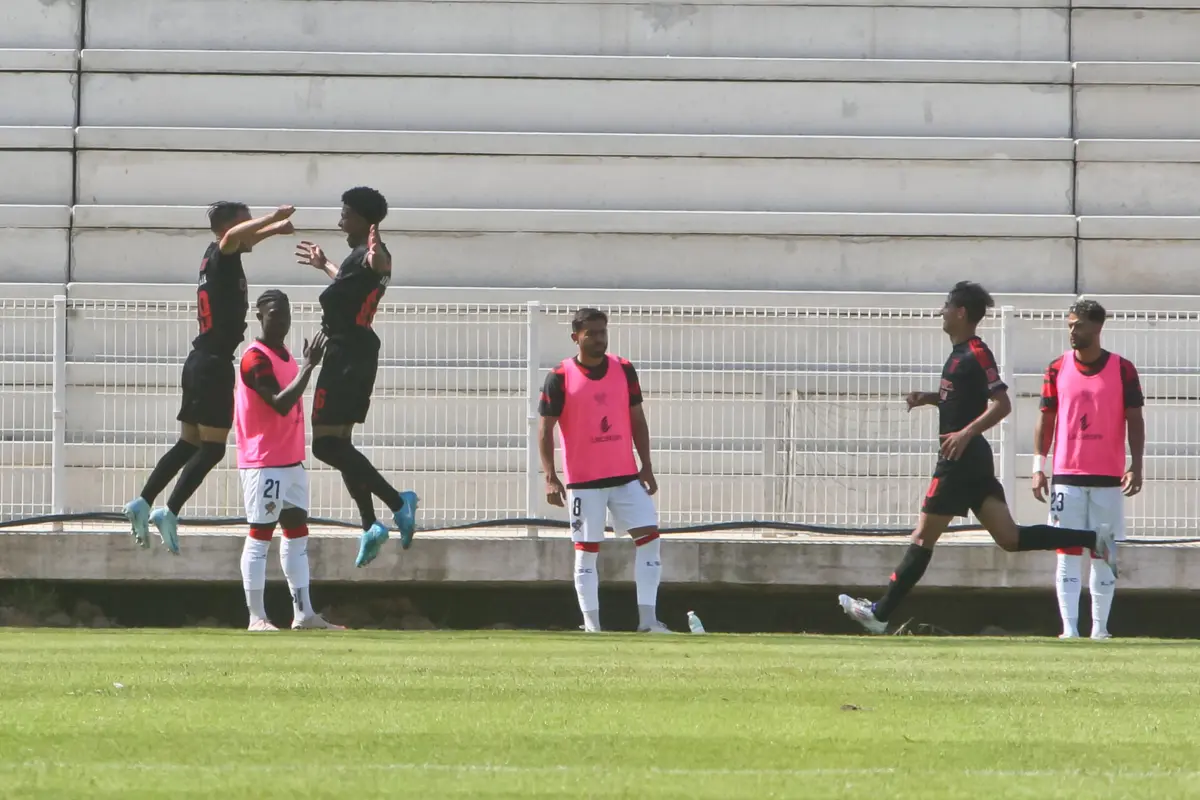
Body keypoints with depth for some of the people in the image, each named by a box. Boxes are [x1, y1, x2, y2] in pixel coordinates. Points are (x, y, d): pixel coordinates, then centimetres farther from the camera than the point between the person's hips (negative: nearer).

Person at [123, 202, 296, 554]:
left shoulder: (214, 257, 14)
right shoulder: (221, 257, -11)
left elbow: (241, 239, 38)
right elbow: (233, 236, -36)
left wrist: (274, 227, 35)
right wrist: (274, 218, -34)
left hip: (200, 363, 9)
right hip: (214, 364, -9)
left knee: (188, 444, 15)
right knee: (212, 448, -8)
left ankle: (142, 504, 12)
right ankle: (169, 512, -15)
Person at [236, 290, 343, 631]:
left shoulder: (285, 355, 15)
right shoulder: (255, 359, -14)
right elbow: (280, 404, -24)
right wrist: (309, 366, -24)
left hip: (291, 460, 10)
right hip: (264, 462, -10)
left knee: (297, 531, 10)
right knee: (260, 535, -7)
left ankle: (304, 614, 14)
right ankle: (256, 617, -6)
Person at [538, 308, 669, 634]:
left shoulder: (624, 370, 5)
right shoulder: (560, 378, -6)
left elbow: (637, 420, 11)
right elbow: (545, 428, -5)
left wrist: (646, 466, 5)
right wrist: (550, 477, -12)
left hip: (626, 476, 4)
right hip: (583, 481, -3)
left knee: (649, 537, -6)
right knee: (586, 552, 0)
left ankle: (647, 619, -4)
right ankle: (591, 625, 5)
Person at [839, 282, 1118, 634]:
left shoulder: (976, 354, -14)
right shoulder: (961, 353, 16)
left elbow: (1002, 404, -21)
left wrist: (966, 432, -29)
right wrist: (928, 398, 15)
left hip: (960, 460, -10)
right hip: (973, 459, 10)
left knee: (924, 538, -2)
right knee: (1010, 538, 2)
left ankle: (880, 613, 3)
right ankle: (1093, 539, -4)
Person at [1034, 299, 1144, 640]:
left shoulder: (1122, 369, 0)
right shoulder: (1058, 369, 4)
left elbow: (1134, 420, 1)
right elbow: (1046, 418, 8)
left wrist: (1136, 465, -9)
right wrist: (1038, 466, 2)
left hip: (1109, 477, -1)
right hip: (1067, 475, 1)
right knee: (1068, 553, -3)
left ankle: (1100, 628, 8)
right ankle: (1069, 628, -5)